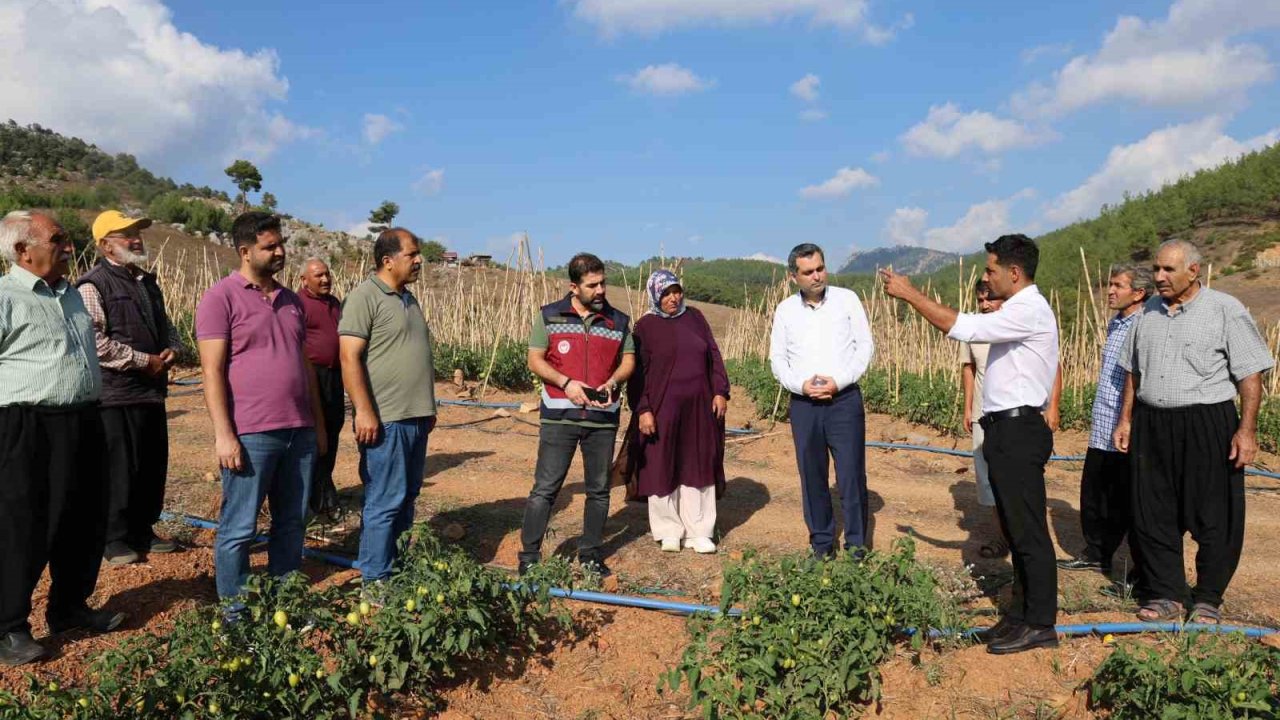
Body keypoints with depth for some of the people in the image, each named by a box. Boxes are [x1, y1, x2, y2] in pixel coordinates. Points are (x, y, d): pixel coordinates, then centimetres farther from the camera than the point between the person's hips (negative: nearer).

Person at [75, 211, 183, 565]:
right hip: (115, 394, -8)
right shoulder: (93, 285, -10)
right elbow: (94, 340, -20)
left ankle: (143, 532, 26)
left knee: (153, 466, 13)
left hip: (152, 391, 8)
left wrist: (173, 350, 1)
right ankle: (116, 540, 12)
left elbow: (166, 326, 23)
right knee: (118, 469, -1)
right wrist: (144, 360, -17)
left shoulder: (147, 282, 16)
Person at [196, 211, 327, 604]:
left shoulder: (291, 300, 15)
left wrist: (318, 423, 17)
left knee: (291, 524, 13)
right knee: (239, 529, 3)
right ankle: (234, 613, 16)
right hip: (250, 436, -6)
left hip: (299, 432, 6)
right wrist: (223, 434, -15)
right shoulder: (221, 297, -5)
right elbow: (213, 371, -10)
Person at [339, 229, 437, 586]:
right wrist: (364, 412, -20)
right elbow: (350, 358, -16)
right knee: (385, 502, -3)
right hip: (385, 420, -8)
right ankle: (376, 580, 7)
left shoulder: (407, 297, 16)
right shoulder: (365, 297, -10)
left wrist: (429, 408, 22)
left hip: (416, 417, 9)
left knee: (407, 497, 15)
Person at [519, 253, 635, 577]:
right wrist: (566, 383, -15)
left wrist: (611, 383, -11)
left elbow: (628, 361, 10)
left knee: (599, 489, 10)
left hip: (603, 418, 3)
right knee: (545, 488, -2)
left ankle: (591, 555, 24)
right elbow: (535, 361, 0)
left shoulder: (619, 321, 7)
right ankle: (529, 557, 8)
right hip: (559, 417, -3)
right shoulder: (549, 317, 1)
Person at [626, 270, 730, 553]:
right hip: (663, 409, -3)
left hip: (699, 408, 3)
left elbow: (714, 356, 10)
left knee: (698, 467, 7)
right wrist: (642, 410, -12)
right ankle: (669, 531, 18)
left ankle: (698, 532, 16)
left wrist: (720, 391, 1)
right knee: (663, 469, 4)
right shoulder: (645, 326, -2)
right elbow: (637, 373, -5)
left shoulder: (694, 317, 8)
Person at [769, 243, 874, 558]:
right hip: (803, 404, 2)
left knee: (852, 475, -2)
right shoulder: (785, 309, 6)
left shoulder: (847, 299, 1)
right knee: (812, 477, 9)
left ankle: (857, 547, 9)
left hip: (844, 400, -2)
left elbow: (865, 345, 0)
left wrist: (839, 381, -12)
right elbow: (777, 359, 8)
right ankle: (821, 543, 22)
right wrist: (801, 385, -10)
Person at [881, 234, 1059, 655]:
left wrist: (910, 294, -18)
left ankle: (1039, 625, 6)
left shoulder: (1030, 310, -16)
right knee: (1015, 529, 15)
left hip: (1019, 430, -11)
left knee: (1028, 531, -3)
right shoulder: (1017, 311, 18)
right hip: (1007, 429, 11)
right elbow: (969, 328, 16)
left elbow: (962, 328, -23)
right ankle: (1021, 614, 25)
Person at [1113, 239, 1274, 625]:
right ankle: (1165, 595, 20)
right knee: (1152, 514, 8)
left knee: (1213, 518, 4)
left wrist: (1247, 430, -13)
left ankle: (1208, 600, 19)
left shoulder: (1225, 310, -5)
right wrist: (1125, 420, 13)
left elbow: (1250, 375, -7)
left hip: (1207, 425, -5)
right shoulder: (1148, 313, 11)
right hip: (1151, 424, 5)